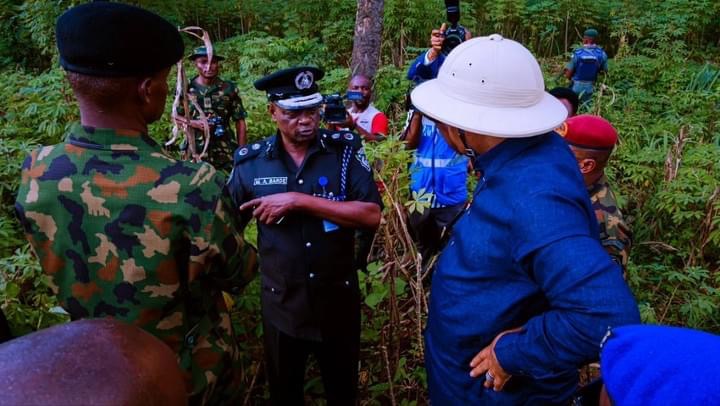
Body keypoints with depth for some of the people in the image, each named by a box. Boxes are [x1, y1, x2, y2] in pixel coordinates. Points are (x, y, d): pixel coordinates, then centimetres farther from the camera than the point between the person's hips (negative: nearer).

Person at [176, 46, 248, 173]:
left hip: (226, 152, 0)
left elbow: (240, 122, 3)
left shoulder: (229, 89, -1)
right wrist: (194, 123, -11)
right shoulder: (185, 88, 0)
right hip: (196, 151, 0)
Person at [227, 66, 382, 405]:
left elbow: (371, 215, -22)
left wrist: (300, 201, -25)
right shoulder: (250, 162, -8)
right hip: (281, 304, 1)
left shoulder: (345, 150, -11)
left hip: (339, 299, 0)